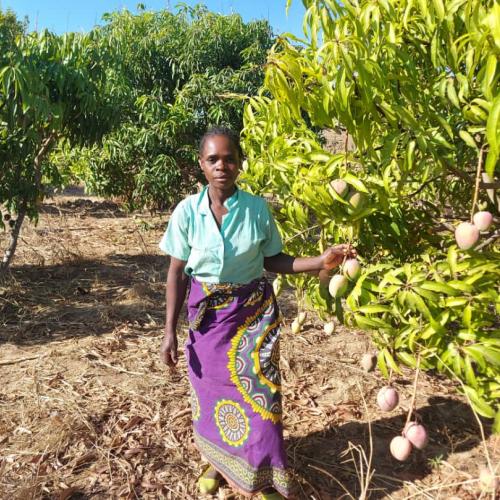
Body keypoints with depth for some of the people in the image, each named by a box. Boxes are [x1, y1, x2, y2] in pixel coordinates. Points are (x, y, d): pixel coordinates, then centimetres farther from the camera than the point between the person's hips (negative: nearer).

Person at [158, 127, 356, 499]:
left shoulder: (258, 208, -11)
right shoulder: (187, 211, -12)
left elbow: (272, 260, -1)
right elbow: (178, 273, -6)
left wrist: (320, 262, -14)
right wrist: (170, 331, -5)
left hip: (254, 312, 0)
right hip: (208, 314, 1)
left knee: (257, 393, 8)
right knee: (212, 390, 15)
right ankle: (217, 459, 44)